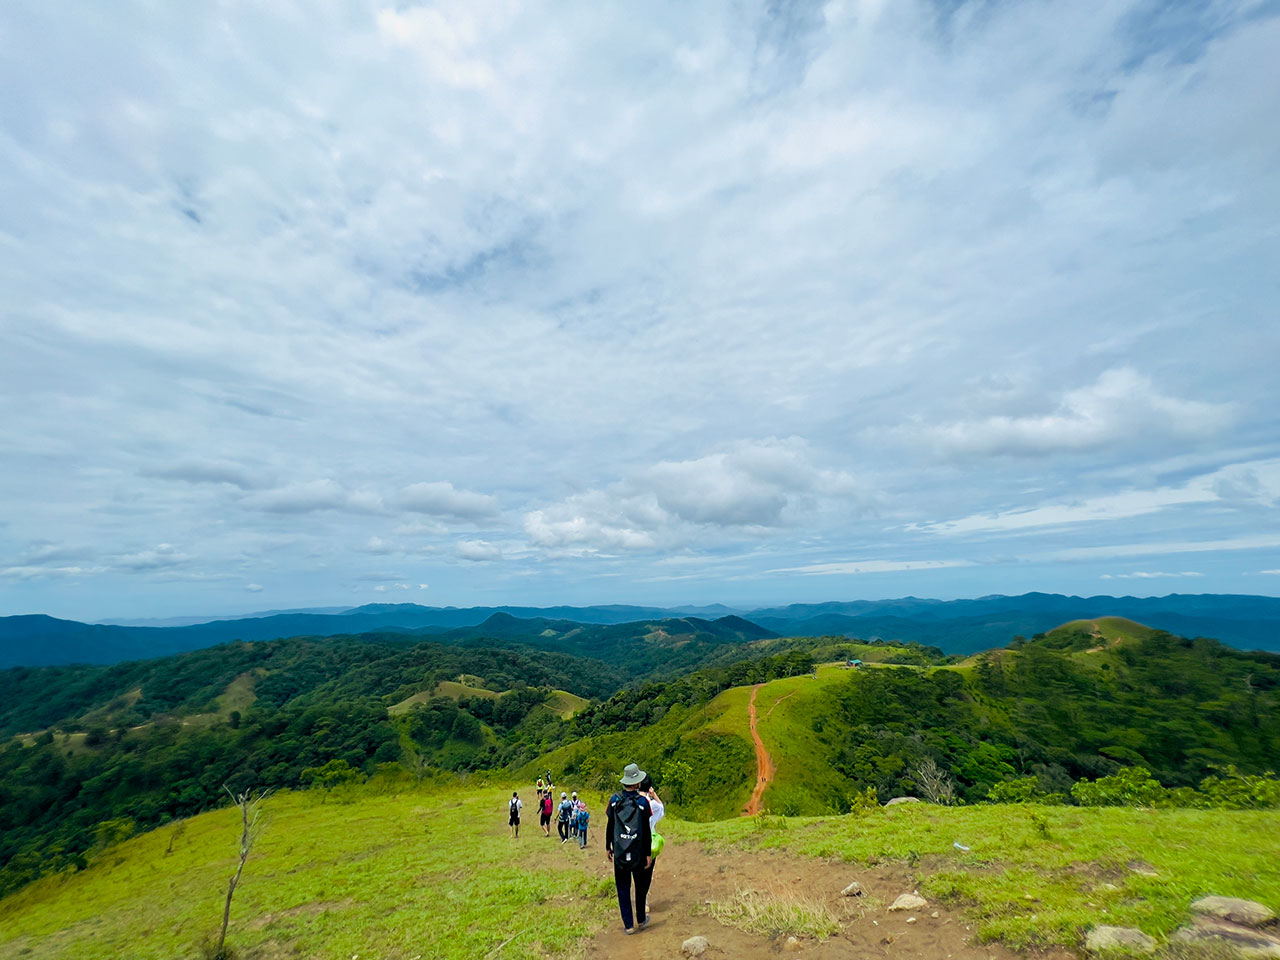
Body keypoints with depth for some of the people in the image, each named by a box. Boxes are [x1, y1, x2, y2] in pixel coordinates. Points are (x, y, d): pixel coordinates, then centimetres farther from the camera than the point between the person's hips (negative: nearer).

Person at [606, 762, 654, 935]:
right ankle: (641, 920, 33)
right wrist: (648, 853, -2)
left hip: (619, 852, 1)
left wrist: (608, 847, 11)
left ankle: (628, 925, 19)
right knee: (641, 886, 19)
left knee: (623, 888, 13)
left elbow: (609, 825, 0)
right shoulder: (643, 801, -14)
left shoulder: (614, 799, -6)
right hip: (638, 852, -1)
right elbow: (646, 830, -10)